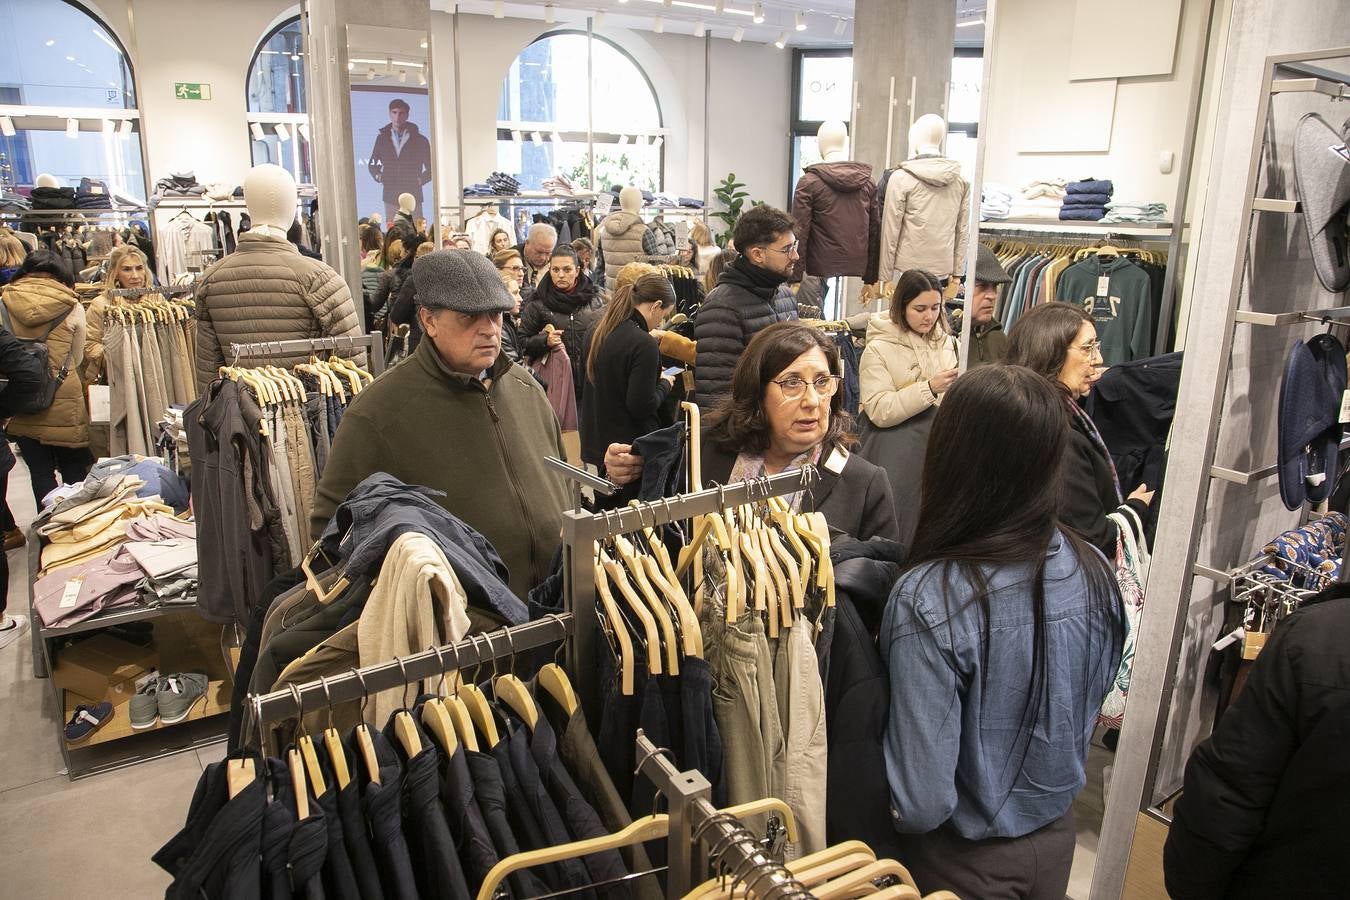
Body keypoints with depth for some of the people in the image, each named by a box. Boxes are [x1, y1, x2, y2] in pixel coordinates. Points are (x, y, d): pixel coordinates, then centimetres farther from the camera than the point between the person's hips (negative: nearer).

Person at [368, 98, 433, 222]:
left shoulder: (420, 140, 4)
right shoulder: (382, 138, 10)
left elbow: (431, 167, 10)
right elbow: (372, 164, 23)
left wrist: (421, 179, -5)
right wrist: (378, 176, 5)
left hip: (413, 196, -2)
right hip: (390, 197, 2)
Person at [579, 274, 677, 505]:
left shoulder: (595, 332, 5)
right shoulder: (644, 344, -21)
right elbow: (642, 406, -22)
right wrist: (664, 384, -3)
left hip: (596, 441, 8)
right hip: (632, 448, -8)